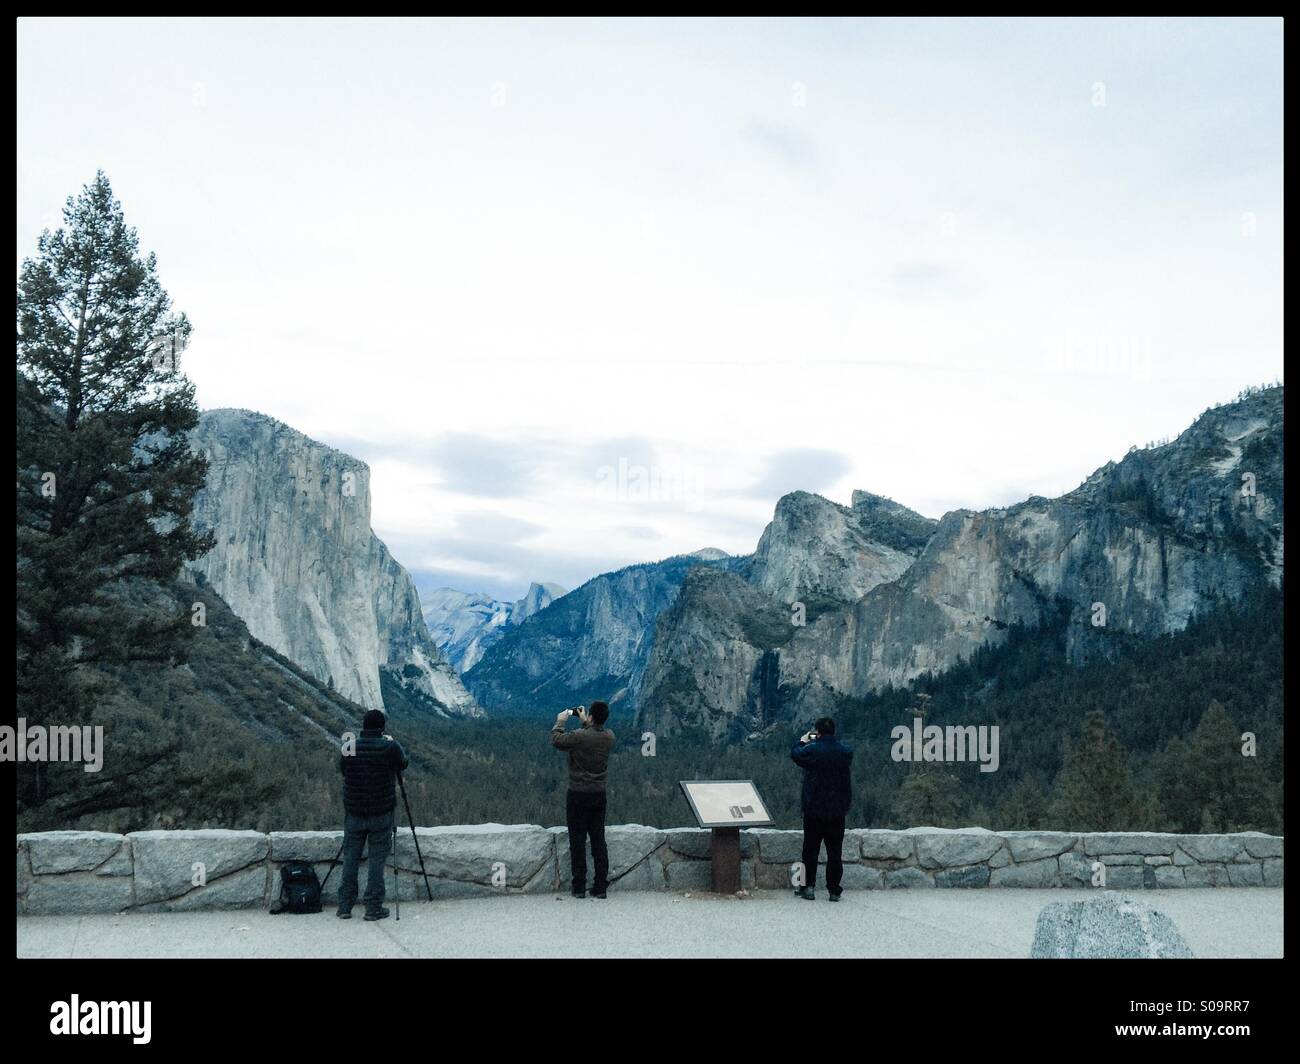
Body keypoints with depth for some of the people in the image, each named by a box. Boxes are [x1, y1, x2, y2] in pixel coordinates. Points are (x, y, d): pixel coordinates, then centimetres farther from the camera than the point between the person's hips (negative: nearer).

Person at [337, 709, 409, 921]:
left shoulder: (348, 748, -3)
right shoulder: (390, 747, -11)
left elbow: (342, 770, 12)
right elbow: (403, 764, 7)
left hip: (353, 812, 3)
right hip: (381, 813, -3)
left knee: (350, 857, 11)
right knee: (377, 858, 4)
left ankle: (345, 906, 14)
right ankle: (373, 907, 4)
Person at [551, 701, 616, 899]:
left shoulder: (579, 737, -19)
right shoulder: (609, 737, -3)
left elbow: (556, 740, -3)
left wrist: (560, 722, 10)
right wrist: (585, 722, 25)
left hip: (578, 796, -5)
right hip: (599, 795, 5)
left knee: (578, 841, 3)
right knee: (598, 841, 9)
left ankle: (579, 887, 6)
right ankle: (600, 886, 9)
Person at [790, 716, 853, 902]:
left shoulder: (811, 750, -14)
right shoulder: (845, 752, -3)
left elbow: (795, 755, 5)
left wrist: (801, 741, 23)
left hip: (814, 809, -3)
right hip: (838, 810, 3)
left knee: (811, 851, 8)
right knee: (834, 852, 6)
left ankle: (809, 887, 9)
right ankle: (834, 890, 7)